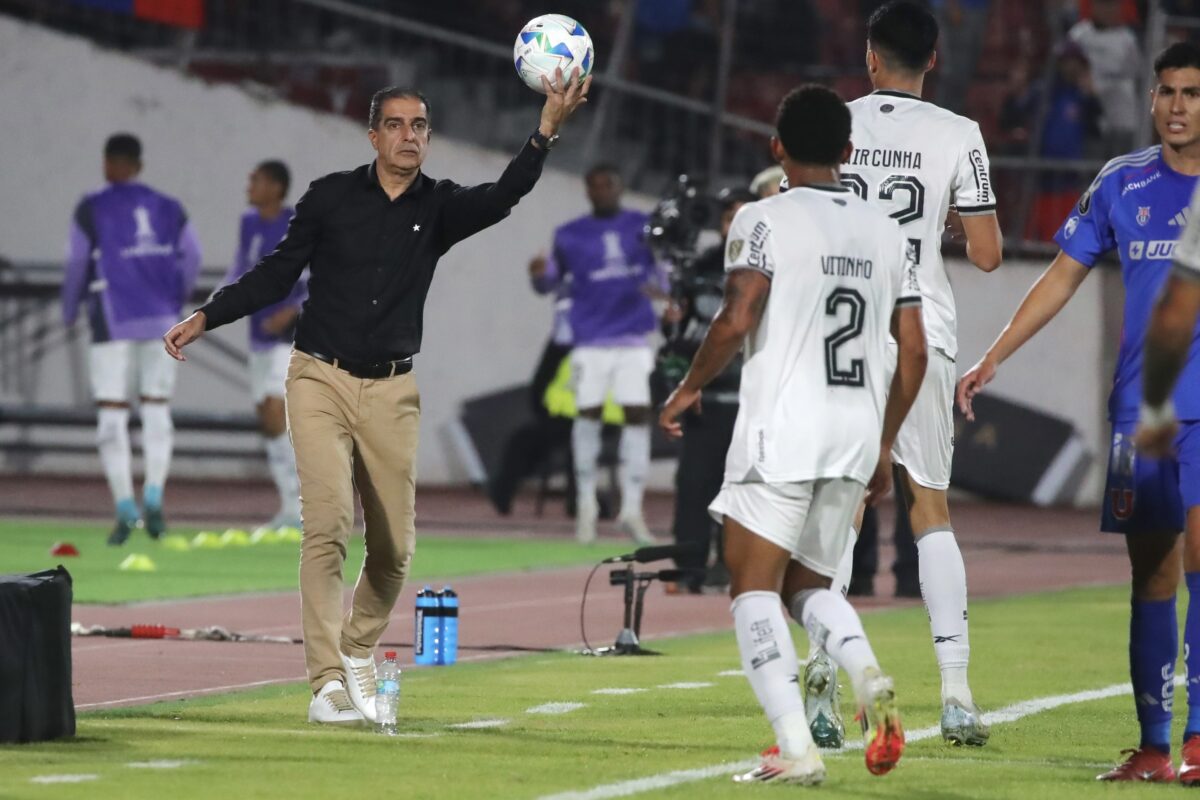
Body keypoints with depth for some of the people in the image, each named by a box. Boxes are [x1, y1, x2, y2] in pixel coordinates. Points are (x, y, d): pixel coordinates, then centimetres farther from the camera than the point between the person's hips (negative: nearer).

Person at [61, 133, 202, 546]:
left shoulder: (91, 209, -2)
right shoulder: (168, 208, 8)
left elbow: (77, 264, -3)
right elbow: (191, 258, 4)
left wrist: (70, 310, 11)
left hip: (113, 321, -3)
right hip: (161, 319, 3)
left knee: (111, 414, 0)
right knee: (157, 409, 10)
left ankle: (125, 507, -10)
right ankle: (154, 495, -9)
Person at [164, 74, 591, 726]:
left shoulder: (438, 207, 3)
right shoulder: (331, 196, 1)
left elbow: (503, 197, -15)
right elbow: (278, 273, 7)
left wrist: (547, 130, -30)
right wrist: (205, 318, -1)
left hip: (392, 391, 3)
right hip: (321, 379, -2)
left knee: (394, 547, 4)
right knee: (328, 522, -17)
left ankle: (358, 650, 32)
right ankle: (326, 683, -20)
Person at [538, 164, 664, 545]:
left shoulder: (642, 227, 8)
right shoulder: (570, 235, 5)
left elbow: (662, 266, 11)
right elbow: (550, 280, 7)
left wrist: (657, 285, -12)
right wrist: (539, 274, -16)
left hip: (634, 337, 1)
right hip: (591, 338, -1)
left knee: (638, 414, -5)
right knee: (589, 413, -5)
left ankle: (632, 509, 1)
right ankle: (586, 504, 9)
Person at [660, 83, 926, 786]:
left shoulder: (765, 219, -5)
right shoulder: (886, 232, 12)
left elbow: (737, 320, -15)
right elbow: (914, 350, 10)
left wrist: (690, 387, 3)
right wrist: (883, 448, 19)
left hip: (782, 427, -6)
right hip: (857, 435, 6)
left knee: (756, 589, 1)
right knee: (809, 585, 19)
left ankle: (796, 747, -13)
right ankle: (870, 679, -11)